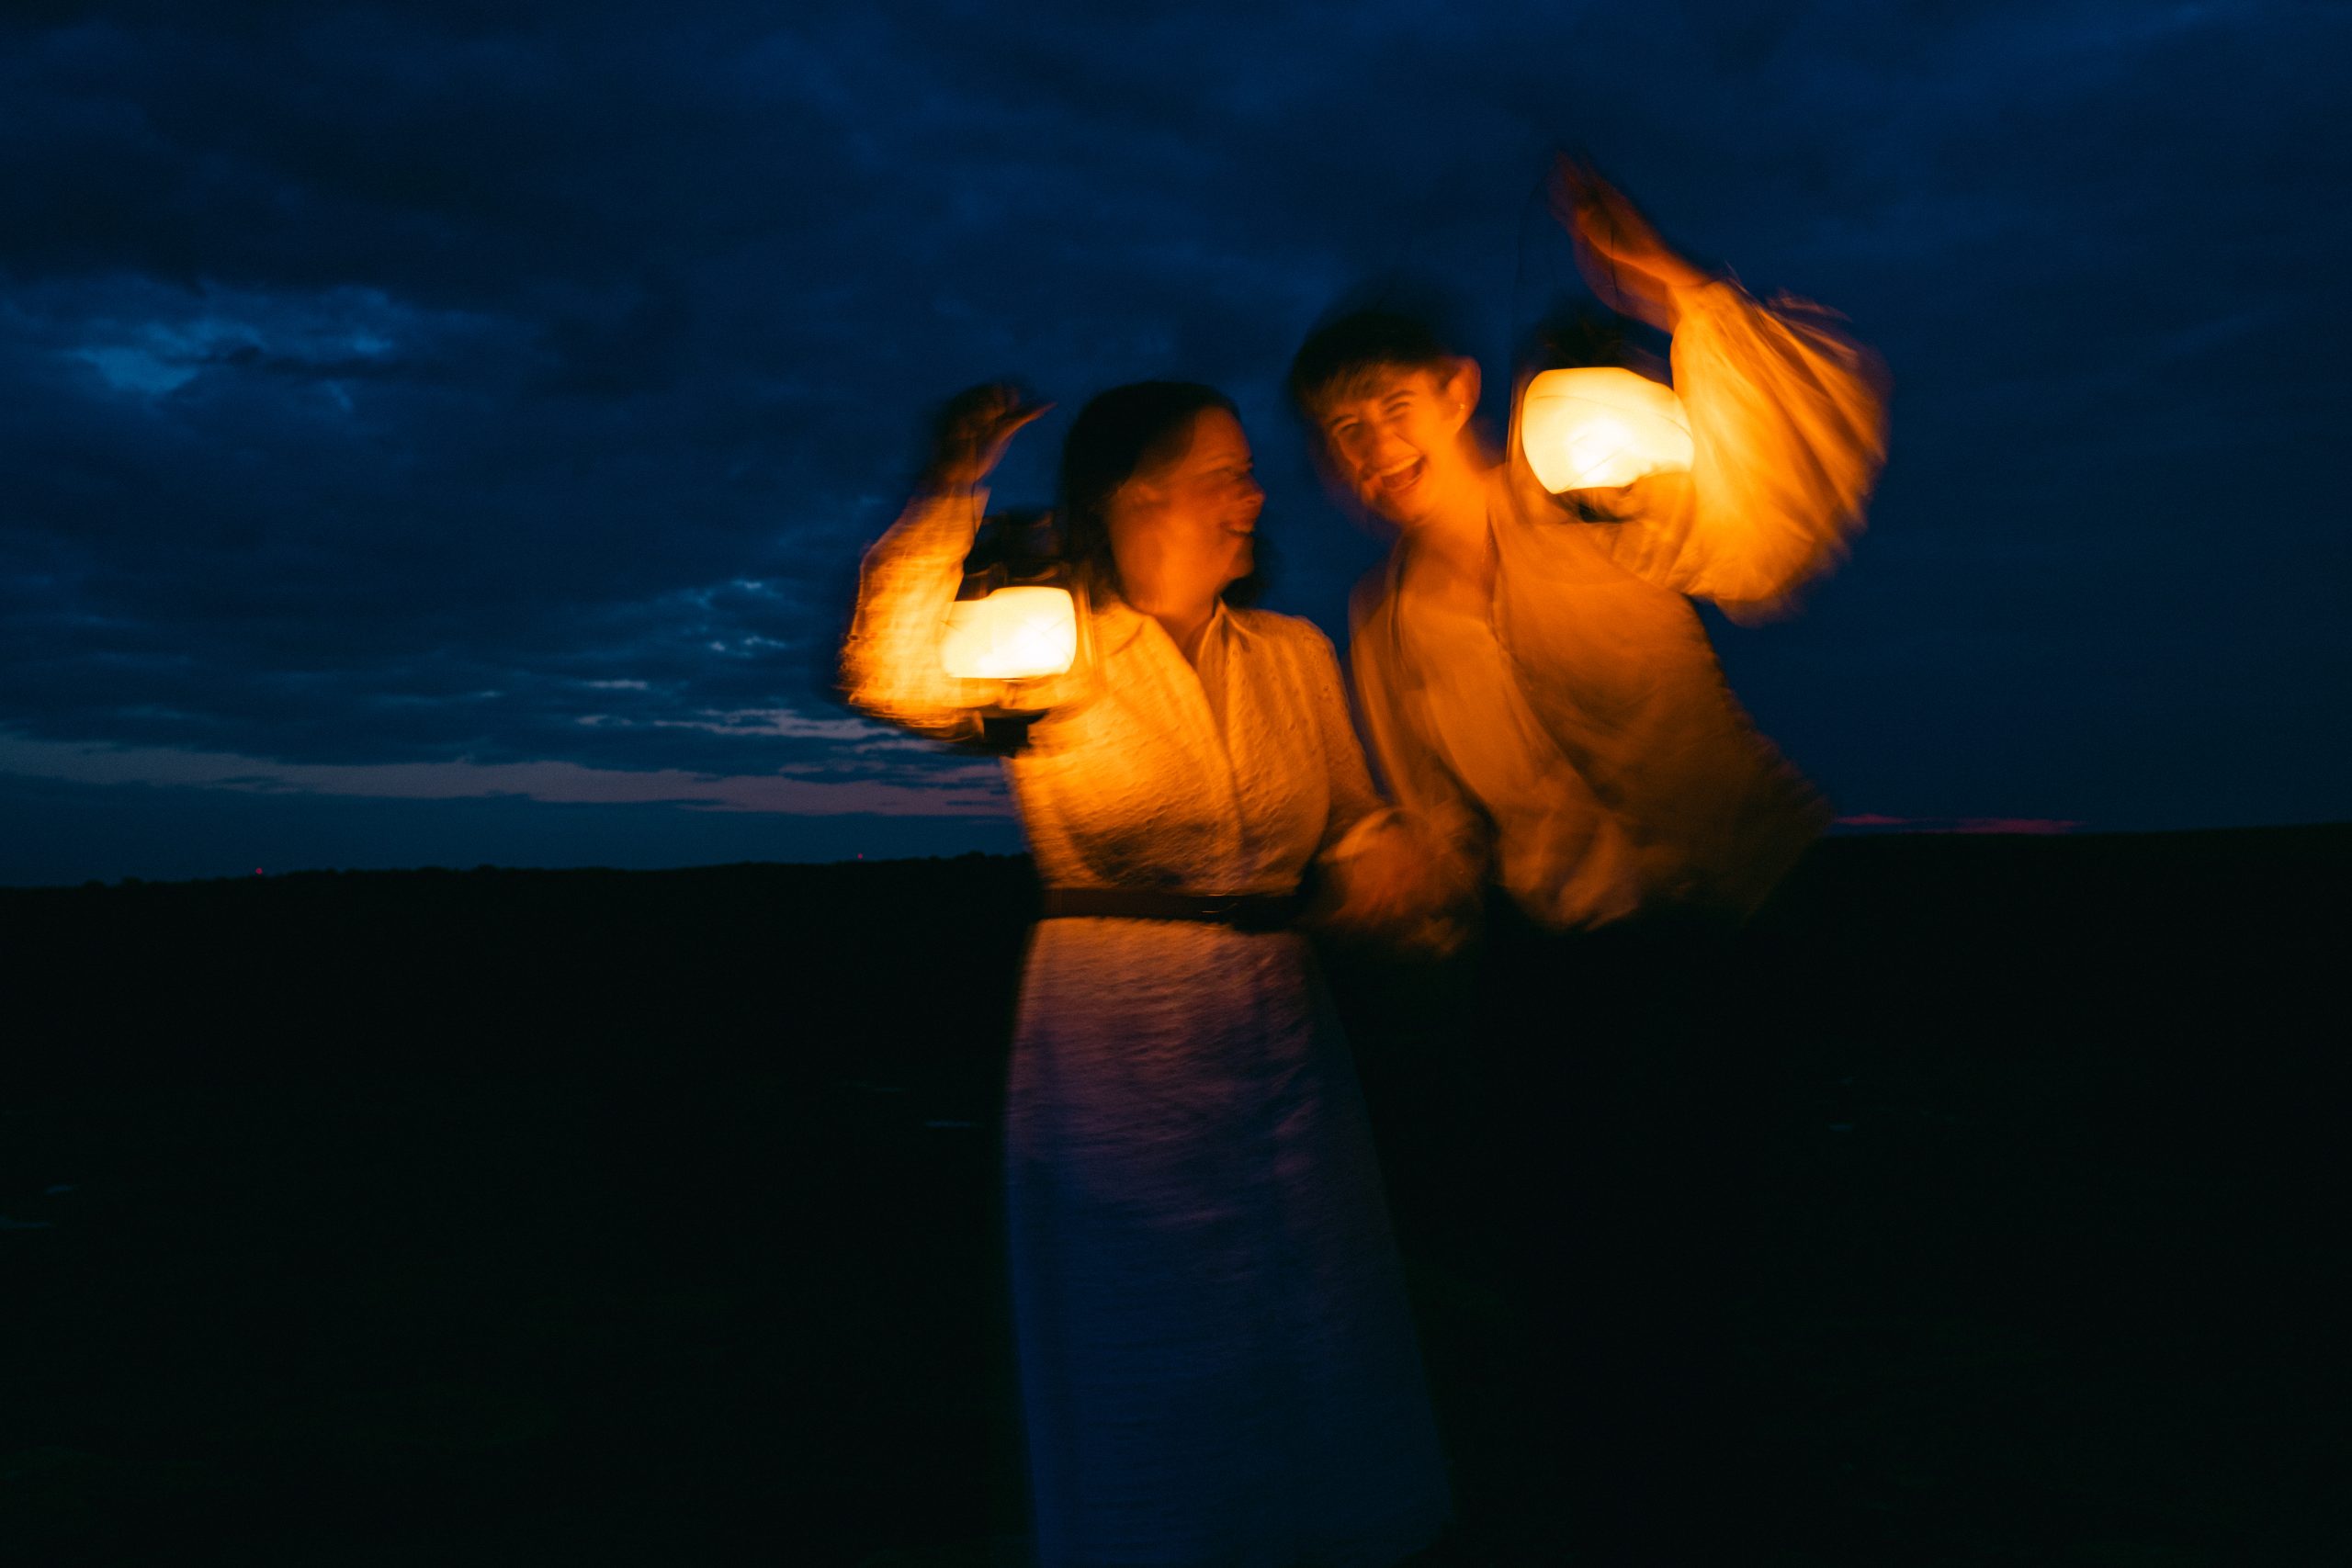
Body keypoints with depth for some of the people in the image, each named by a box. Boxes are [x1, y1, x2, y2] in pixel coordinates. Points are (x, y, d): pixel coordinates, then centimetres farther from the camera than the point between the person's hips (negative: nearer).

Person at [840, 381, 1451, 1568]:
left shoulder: (1294, 655, 11)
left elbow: (1356, 835, 14)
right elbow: (890, 675, -21)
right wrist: (953, 492, -20)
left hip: (1283, 1045, 5)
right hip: (1117, 1055, -4)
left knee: (1318, 1380, 12)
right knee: (1151, 1392, 7)